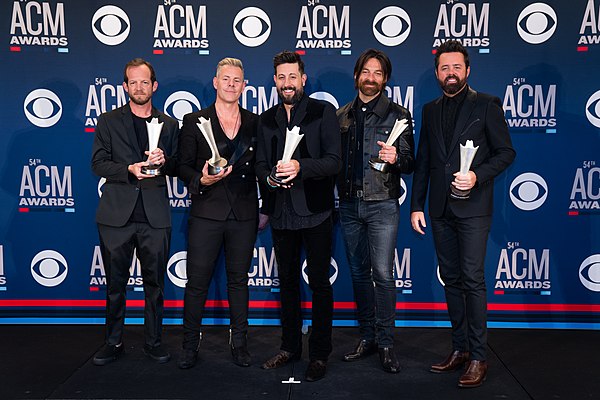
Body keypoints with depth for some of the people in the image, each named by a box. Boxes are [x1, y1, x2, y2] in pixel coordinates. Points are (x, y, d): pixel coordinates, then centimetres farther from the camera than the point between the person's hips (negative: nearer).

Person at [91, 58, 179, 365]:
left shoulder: (169, 125, 11)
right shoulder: (108, 122, 7)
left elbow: (177, 169, 11)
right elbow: (98, 164, 0)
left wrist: (164, 161, -11)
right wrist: (129, 170, -17)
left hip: (155, 216, 1)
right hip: (117, 214, -1)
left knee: (155, 282, 7)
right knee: (115, 282, 7)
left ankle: (153, 341, 21)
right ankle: (113, 342, 22)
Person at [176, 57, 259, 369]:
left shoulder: (255, 123, 8)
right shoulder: (194, 121, 3)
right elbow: (183, 167, 1)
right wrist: (201, 180, -19)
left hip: (244, 215, 2)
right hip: (207, 212, -1)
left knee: (239, 279, 12)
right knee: (197, 282, 3)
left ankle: (239, 342, 26)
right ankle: (190, 345, 18)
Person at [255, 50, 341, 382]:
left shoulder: (324, 112, -3)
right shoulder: (267, 119, 12)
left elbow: (334, 161, -12)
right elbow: (260, 165, 12)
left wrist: (300, 167, -28)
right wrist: (270, 177, -11)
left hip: (315, 211, -5)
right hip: (281, 213, 5)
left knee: (319, 282, 1)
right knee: (287, 281, 14)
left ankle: (319, 354, 14)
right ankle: (290, 346, 29)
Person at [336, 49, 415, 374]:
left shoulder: (397, 115, 1)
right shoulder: (341, 116, 12)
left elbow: (408, 163, -2)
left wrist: (395, 157, -23)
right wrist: (336, 191, -1)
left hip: (382, 204, -4)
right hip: (349, 203, 4)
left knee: (383, 273, -8)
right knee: (359, 272, 10)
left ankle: (385, 343, 4)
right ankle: (367, 337, 22)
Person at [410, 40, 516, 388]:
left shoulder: (487, 105, 0)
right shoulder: (431, 110, 13)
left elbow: (506, 152, -2)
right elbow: (423, 162, 13)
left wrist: (478, 175, -18)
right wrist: (416, 206, 8)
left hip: (472, 208, -5)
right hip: (441, 209, 5)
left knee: (472, 280, -6)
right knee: (452, 280, 10)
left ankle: (478, 357, 4)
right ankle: (460, 349, 21)